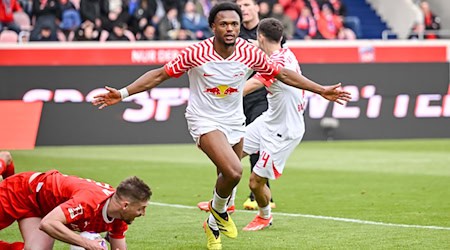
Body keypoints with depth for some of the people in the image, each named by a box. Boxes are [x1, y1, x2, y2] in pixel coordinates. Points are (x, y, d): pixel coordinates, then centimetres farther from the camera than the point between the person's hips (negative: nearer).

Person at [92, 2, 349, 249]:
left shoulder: (250, 53, -13)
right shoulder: (197, 53, -20)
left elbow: (283, 74, 1)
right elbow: (160, 75, -12)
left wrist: (322, 90, 0)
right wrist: (122, 93, -19)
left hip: (235, 122, 5)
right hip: (205, 121, -4)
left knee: (227, 178, 12)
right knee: (234, 172, -24)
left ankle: (214, 224, 41)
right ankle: (218, 210, 8)